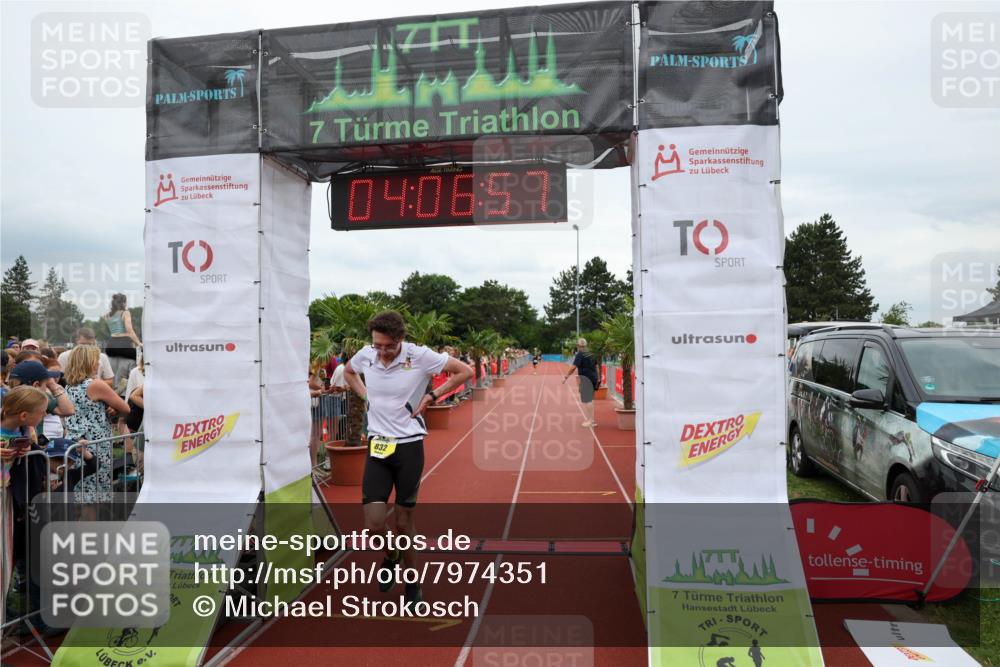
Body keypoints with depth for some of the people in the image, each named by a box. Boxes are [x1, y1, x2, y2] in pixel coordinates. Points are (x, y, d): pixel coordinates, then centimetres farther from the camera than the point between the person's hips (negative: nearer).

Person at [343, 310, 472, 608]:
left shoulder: (420, 356, -12)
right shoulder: (365, 355, -1)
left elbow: (464, 371, -4)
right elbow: (348, 371, 23)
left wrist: (431, 396, -6)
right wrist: (364, 395, 8)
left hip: (409, 446, -3)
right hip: (377, 447, 3)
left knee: (404, 523, 7)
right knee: (374, 524, -3)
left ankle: (412, 582, 29)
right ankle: (390, 556, 32)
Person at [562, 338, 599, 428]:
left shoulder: (580, 355, -12)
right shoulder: (591, 354, 11)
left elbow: (573, 367, -18)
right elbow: (596, 366, 17)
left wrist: (566, 376, -9)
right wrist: (597, 378, 25)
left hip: (585, 378, -8)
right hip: (593, 378, 8)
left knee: (587, 400, -4)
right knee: (589, 399, 17)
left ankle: (590, 420, -3)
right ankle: (591, 419, 23)